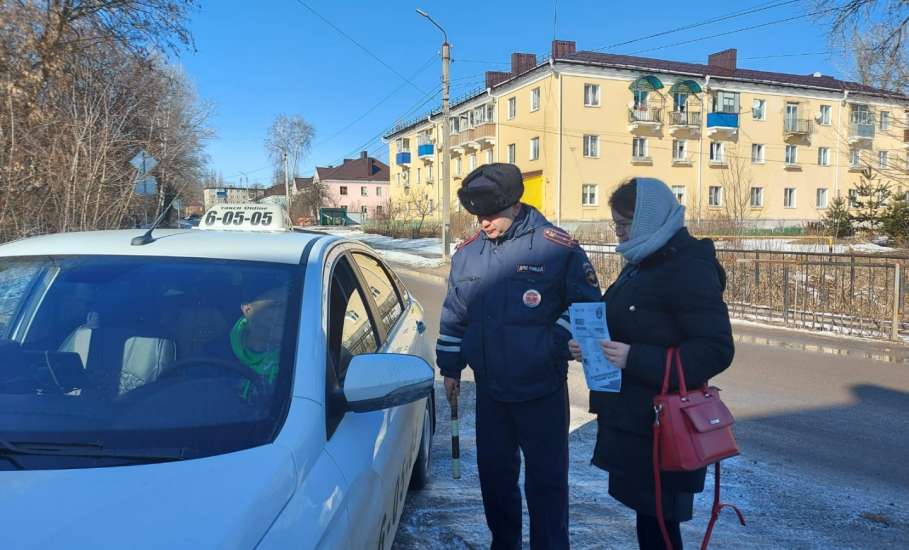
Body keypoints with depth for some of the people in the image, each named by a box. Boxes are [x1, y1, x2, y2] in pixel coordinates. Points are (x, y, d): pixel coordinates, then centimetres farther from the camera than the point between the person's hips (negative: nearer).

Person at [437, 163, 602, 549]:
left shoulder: (557, 247, -11)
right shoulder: (467, 253, 4)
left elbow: (587, 304, -3)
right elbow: (453, 316, 14)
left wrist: (558, 344, -14)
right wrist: (450, 367, 15)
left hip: (542, 391, -5)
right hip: (489, 391, 5)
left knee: (546, 481, 5)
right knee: (494, 473, 18)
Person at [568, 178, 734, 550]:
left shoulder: (689, 269, -16)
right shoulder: (640, 264, 12)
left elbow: (716, 350, -22)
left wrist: (635, 359, -27)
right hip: (630, 418, 9)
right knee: (647, 516, 19)